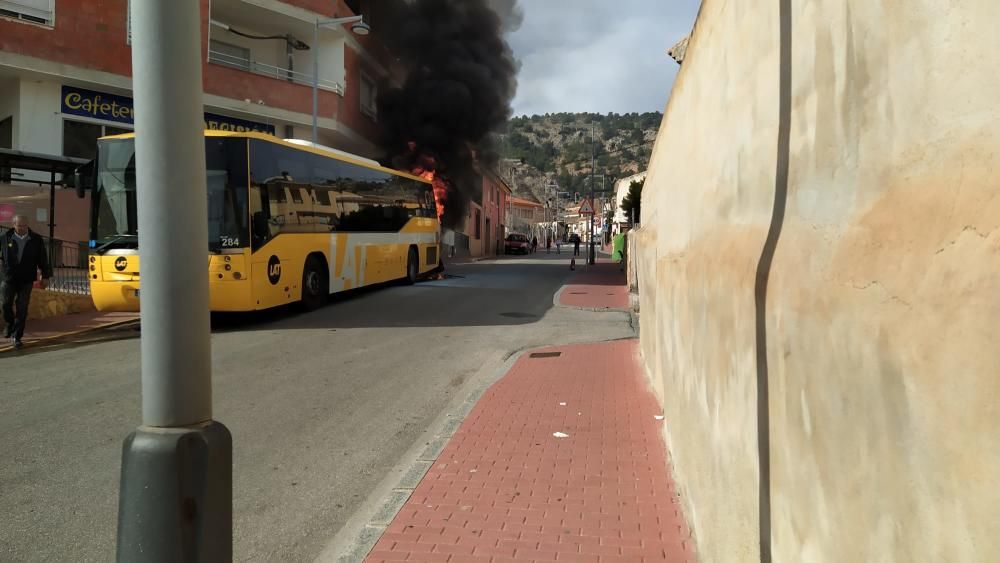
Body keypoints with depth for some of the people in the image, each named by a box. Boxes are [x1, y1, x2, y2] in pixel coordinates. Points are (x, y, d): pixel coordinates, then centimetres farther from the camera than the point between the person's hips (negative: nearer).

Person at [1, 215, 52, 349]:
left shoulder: (36, 240, 0)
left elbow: (42, 259, 4)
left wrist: (45, 276, 4)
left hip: (26, 280, -1)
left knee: (22, 309, -1)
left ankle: (17, 336, 5)